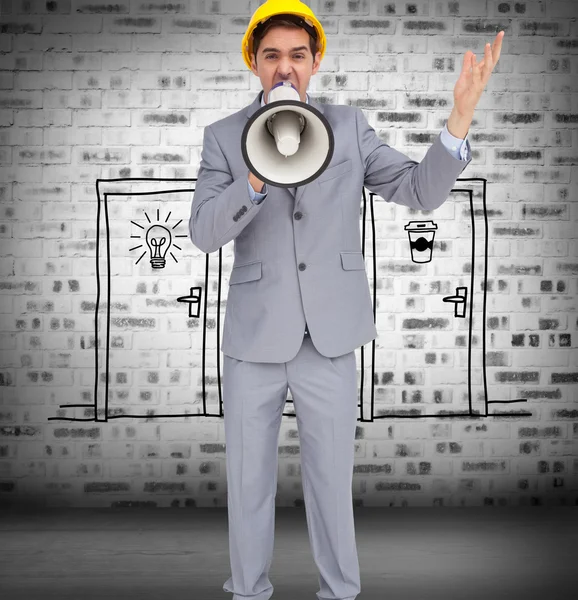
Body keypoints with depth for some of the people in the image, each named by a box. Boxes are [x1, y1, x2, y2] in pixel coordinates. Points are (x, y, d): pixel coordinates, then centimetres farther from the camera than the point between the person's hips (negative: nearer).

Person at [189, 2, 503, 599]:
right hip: (255, 335, 0)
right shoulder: (224, 136, 1)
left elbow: (421, 191, -3)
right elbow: (203, 232, -10)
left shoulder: (349, 126, 3)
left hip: (330, 336, 0)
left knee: (332, 478, 12)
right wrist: (258, 177, -27)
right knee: (248, 480, 12)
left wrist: (460, 117, -18)